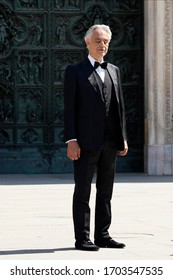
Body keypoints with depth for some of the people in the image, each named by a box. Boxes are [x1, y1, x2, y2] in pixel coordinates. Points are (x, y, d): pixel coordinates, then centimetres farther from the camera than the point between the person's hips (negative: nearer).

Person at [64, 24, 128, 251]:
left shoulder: (114, 71, 16)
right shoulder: (74, 71, 1)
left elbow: (120, 106, 15)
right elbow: (69, 108, -5)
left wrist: (122, 138, 8)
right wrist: (71, 140, -13)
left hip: (109, 142, 5)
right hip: (86, 141, -5)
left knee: (105, 192, 9)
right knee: (82, 192, -1)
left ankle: (103, 236, 15)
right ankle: (82, 238, 3)